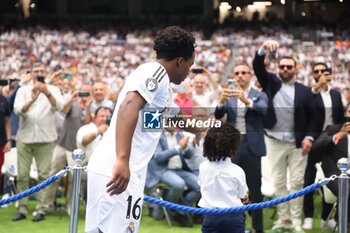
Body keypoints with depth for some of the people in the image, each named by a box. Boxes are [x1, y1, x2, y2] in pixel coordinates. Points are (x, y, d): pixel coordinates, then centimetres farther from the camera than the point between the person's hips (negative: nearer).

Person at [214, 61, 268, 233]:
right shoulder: (229, 95, 10)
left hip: (252, 145, -2)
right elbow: (218, 115, -4)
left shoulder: (259, 95, 4)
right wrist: (222, 100, -25)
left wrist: (247, 100, -34)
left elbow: (264, 109, -17)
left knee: (254, 188, 1)